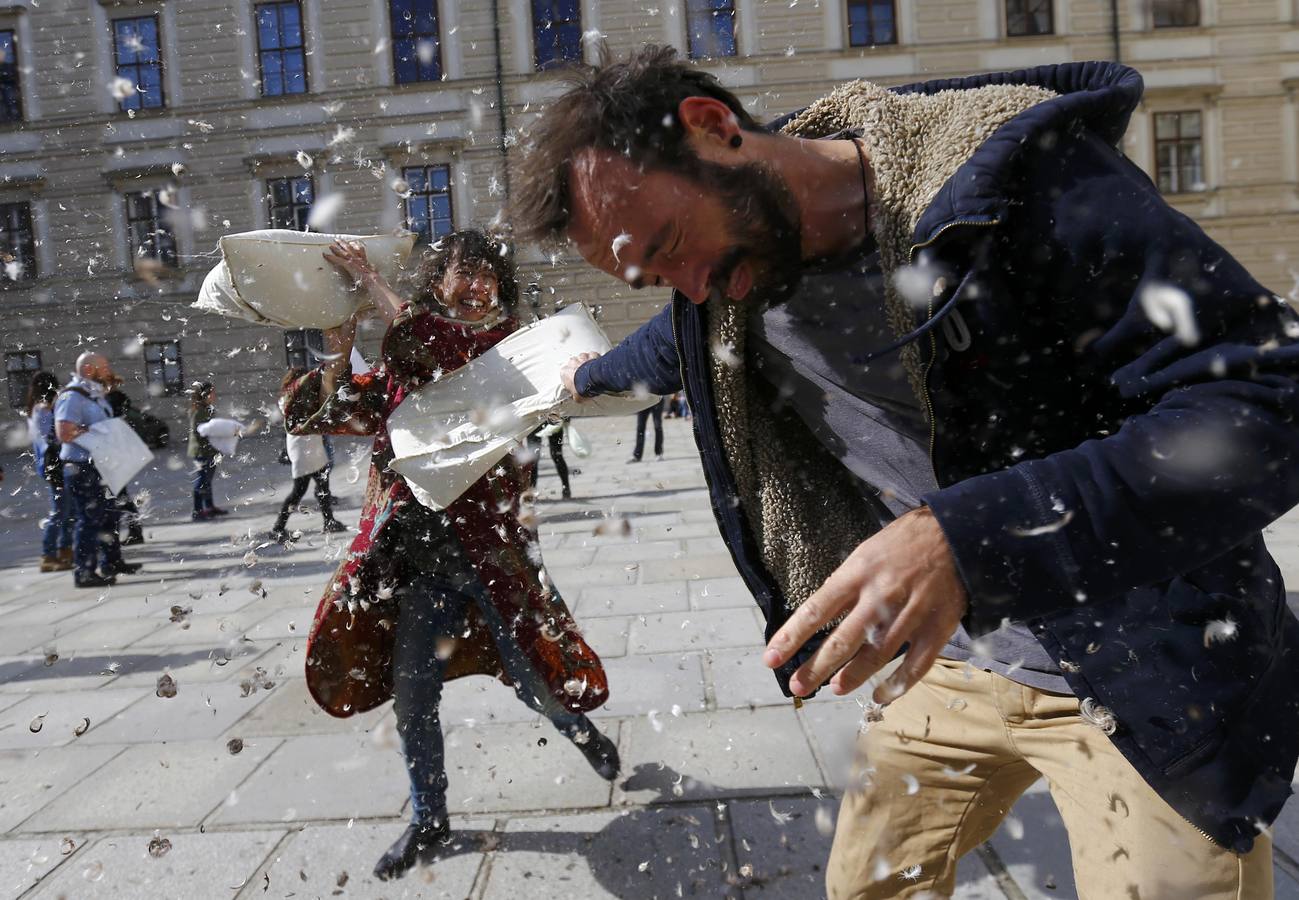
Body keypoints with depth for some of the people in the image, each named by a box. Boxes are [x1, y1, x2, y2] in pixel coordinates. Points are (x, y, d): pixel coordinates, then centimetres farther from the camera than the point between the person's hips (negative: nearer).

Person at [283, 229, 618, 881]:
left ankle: (586, 735, 43)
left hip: (488, 545, -3)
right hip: (415, 553, 4)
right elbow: (314, 416, 9)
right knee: (412, 697, 9)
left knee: (533, 680, 8)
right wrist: (339, 344, -5)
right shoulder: (394, 368, 8)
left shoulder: (505, 341, -3)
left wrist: (371, 282, -17)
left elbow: (447, 353, -24)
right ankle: (429, 820, 33)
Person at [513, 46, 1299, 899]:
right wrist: (590, 373, 42)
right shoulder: (726, 284, -4)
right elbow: (676, 348, 22)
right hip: (946, 659, 6)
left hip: (1146, 676, -5)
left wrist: (969, 540, -38)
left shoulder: (1025, 179, -24)